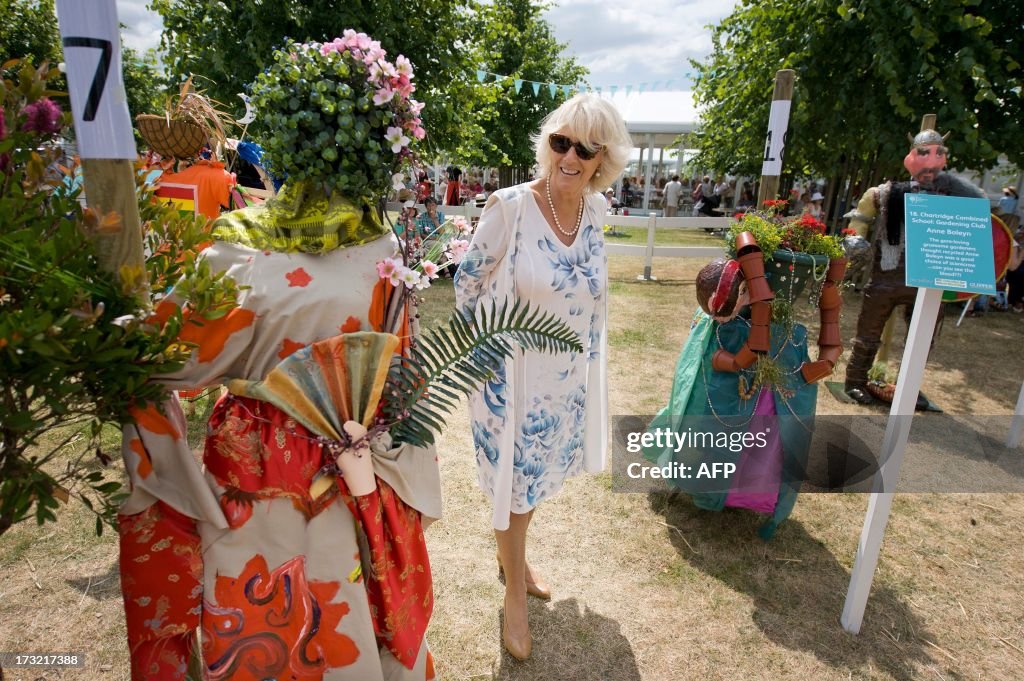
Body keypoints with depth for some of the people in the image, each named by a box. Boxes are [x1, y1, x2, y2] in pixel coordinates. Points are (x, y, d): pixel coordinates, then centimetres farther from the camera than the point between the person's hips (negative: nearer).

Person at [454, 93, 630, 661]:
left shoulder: (596, 209, -3)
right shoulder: (510, 205, -19)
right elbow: (469, 278, -7)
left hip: (568, 377, 5)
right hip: (511, 375, -5)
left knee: (537, 475, 22)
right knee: (512, 481, 10)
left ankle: (512, 558, 50)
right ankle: (515, 595, 36)